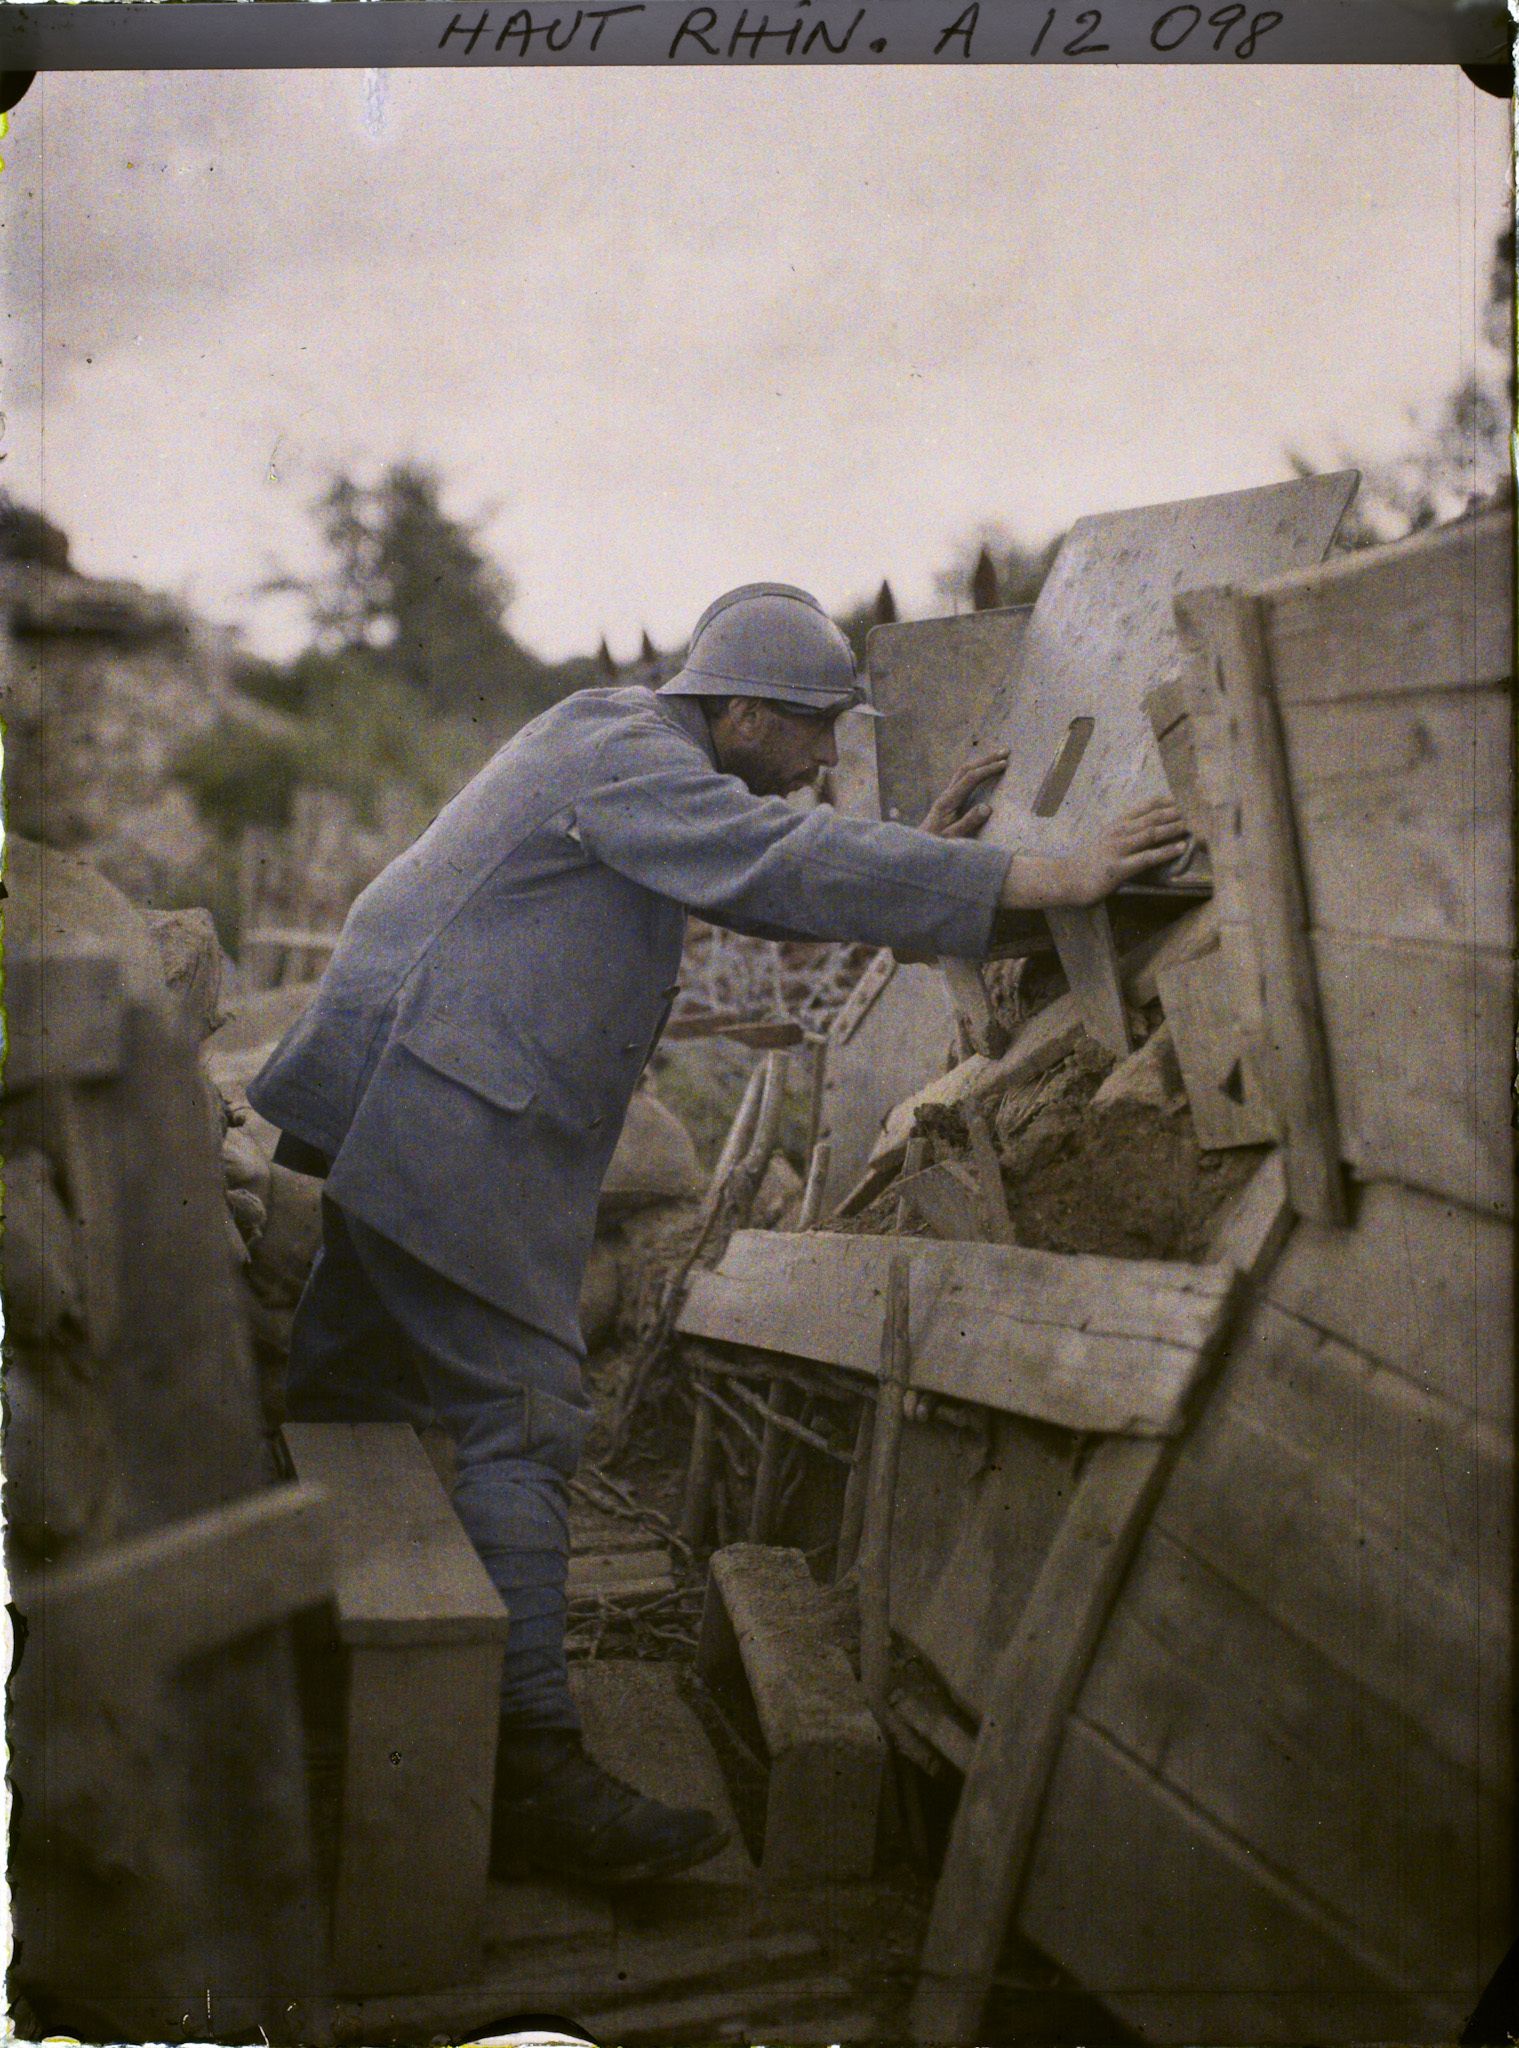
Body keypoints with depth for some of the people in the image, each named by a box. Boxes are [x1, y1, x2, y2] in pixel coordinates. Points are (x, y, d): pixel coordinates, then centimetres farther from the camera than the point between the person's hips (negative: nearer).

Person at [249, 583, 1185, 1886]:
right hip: (441, 1120, -11)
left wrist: (917, 851, 16)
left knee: (355, 1400, 17)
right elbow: (803, 865, -24)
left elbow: (765, 884, 25)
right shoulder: (625, 756, -13)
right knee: (520, 1416, -12)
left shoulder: (640, 762, 19)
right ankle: (532, 1767, -9)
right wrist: (1047, 881, -24)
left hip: (400, 1115, 11)